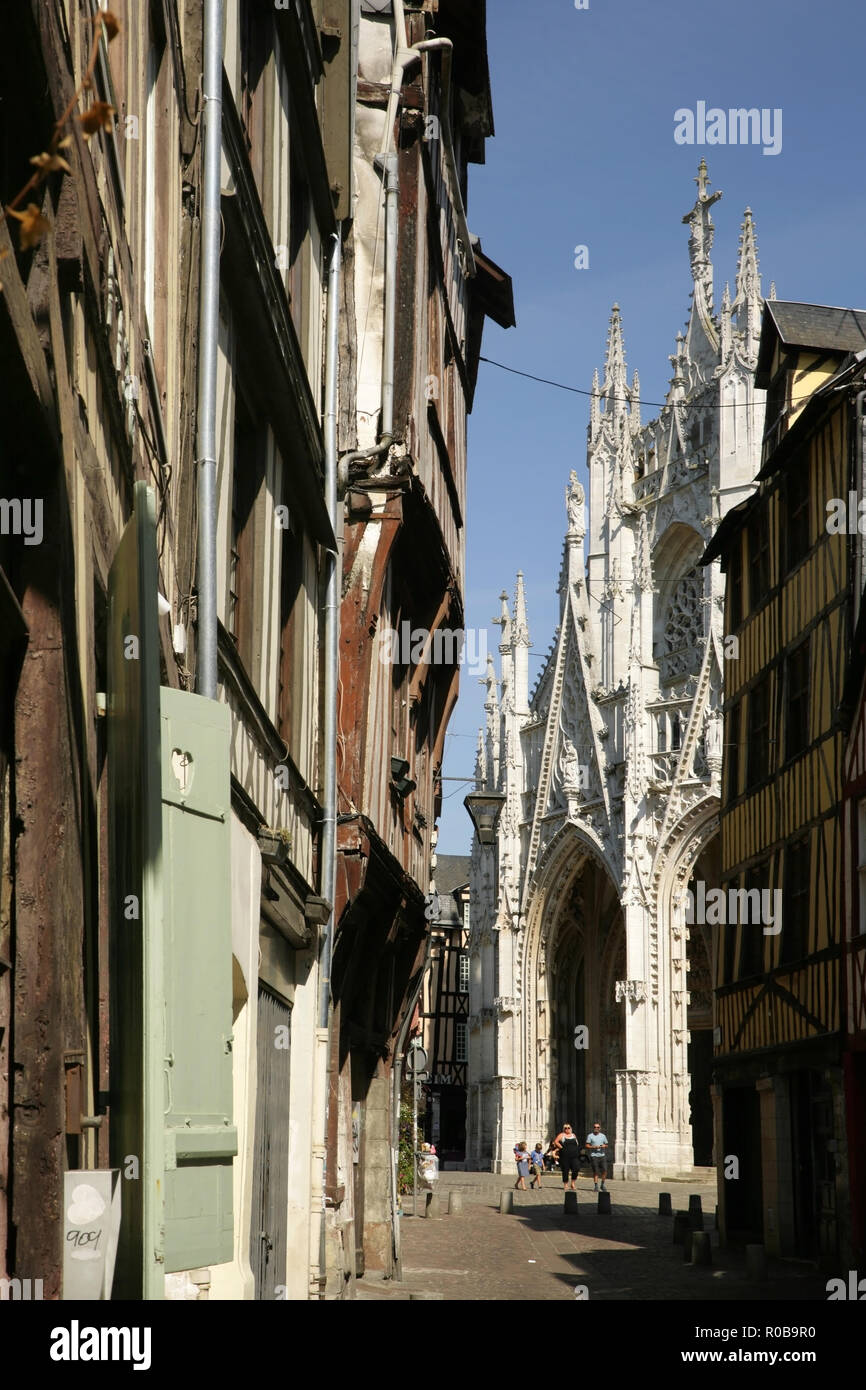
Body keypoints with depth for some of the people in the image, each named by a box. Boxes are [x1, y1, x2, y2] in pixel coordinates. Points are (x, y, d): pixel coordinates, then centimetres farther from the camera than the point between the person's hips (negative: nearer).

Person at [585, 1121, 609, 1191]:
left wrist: (604, 1146, -4)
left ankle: (602, 1185, 13)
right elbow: (587, 1145, -1)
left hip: (602, 1155, 3)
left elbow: (606, 1145, 19)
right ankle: (596, 1186, 3)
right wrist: (594, 1147, -16)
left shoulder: (603, 1136, 13)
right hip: (594, 1156, -3)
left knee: (604, 1170, -5)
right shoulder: (590, 1136, 2)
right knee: (595, 1171, -4)